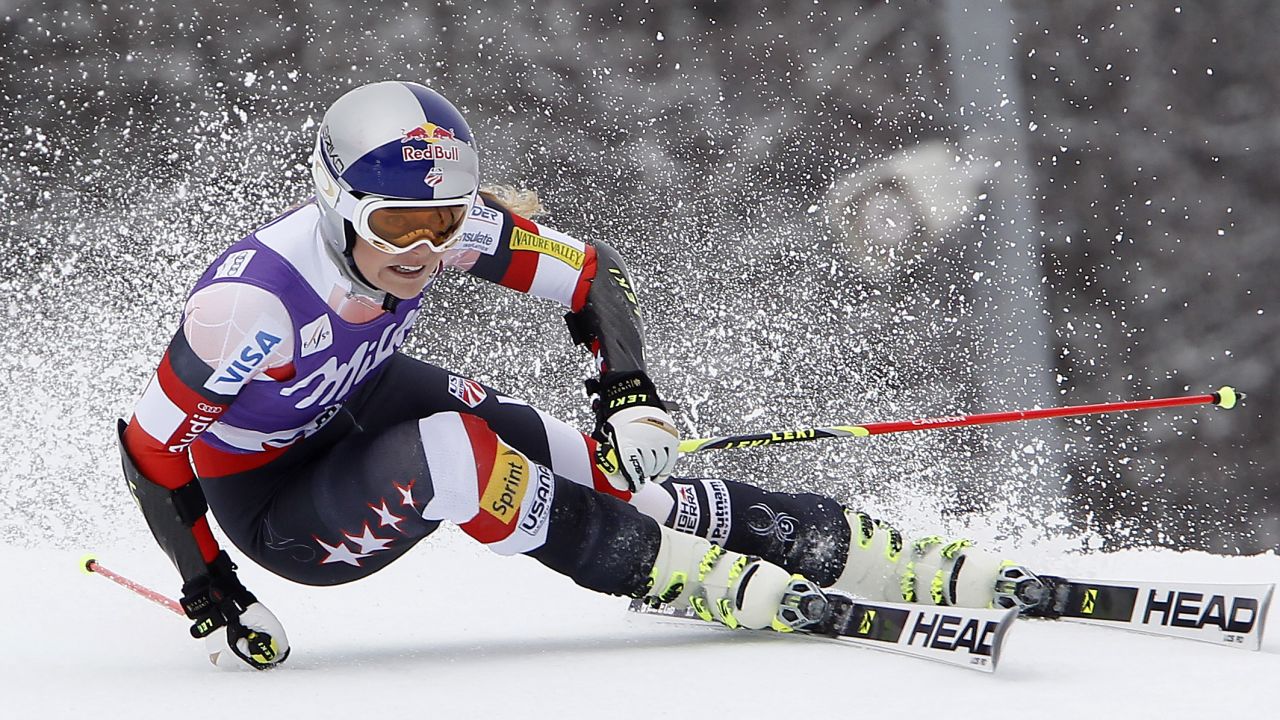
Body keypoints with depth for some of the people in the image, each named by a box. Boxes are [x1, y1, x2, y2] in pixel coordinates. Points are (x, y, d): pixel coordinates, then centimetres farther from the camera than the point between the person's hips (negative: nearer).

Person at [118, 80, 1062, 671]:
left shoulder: (446, 225, -21)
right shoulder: (253, 302, -37)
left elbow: (594, 274, -11)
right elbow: (150, 449, -26)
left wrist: (631, 398, -27)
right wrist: (210, 599, -23)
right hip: (271, 503, -5)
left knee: (608, 474, -16)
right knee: (451, 453, -36)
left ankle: (929, 567, -17)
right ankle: (715, 589, -23)